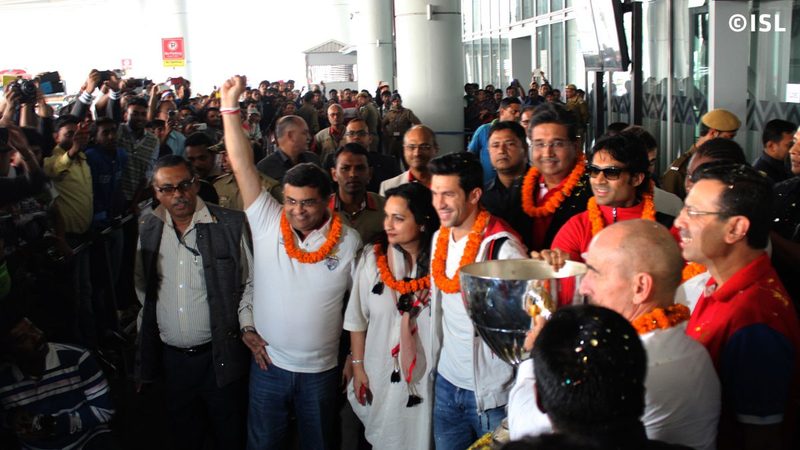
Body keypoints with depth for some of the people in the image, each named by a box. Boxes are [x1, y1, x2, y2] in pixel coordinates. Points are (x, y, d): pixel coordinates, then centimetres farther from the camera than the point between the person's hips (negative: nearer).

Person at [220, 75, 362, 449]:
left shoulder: (349, 241, -8)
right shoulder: (267, 223, -8)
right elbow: (241, 165, -13)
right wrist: (230, 105, -18)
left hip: (321, 371, -1)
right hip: (268, 363, 1)